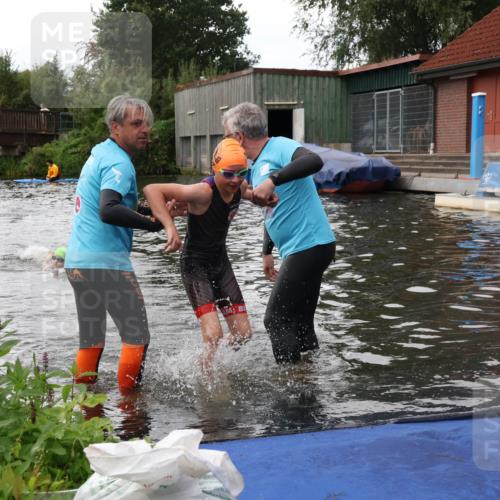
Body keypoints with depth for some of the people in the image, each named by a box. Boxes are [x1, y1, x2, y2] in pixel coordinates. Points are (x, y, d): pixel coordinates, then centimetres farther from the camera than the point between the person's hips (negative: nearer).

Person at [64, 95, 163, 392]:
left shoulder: (100, 153, 17)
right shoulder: (119, 163, -13)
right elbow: (108, 210, -29)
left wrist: (150, 213, 14)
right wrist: (153, 223, -26)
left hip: (77, 262, 10)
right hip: (106, 262, -9)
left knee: (91, 340, 16)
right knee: (137, 336, -2)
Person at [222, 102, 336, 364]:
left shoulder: (280, 147, -12)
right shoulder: (256, 167, 17)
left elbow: (314, 161, -33)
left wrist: (272, 181, -37)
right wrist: (267, 252, 25)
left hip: (308, 246, -10)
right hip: (305, 250, 10)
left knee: (276, 321, -5)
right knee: (299, 322, 13)